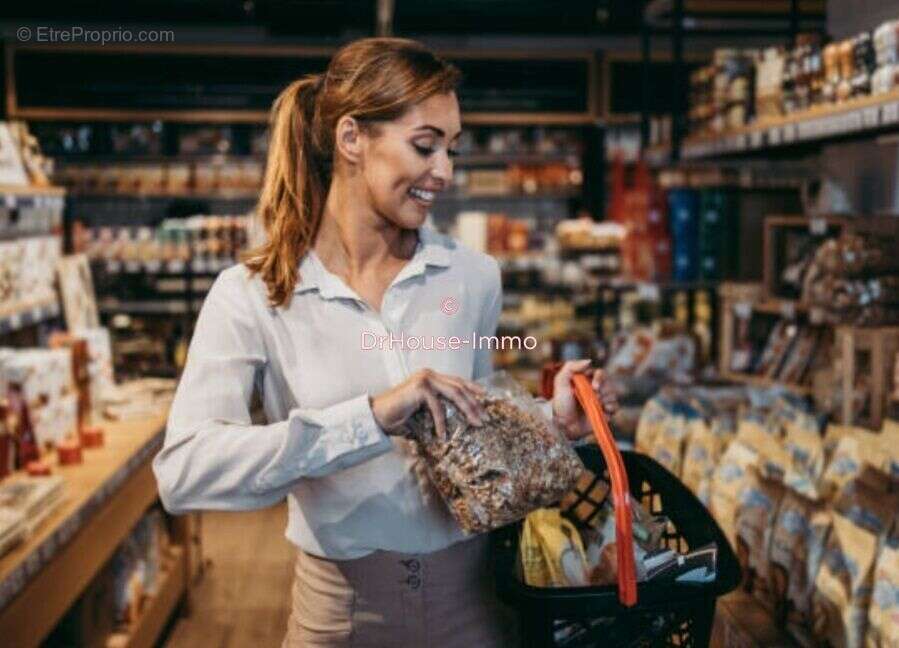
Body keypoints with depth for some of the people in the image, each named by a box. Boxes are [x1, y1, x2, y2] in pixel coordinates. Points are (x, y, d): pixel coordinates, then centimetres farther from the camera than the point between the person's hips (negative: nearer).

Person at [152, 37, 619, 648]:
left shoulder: (474, 276, -2)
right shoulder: (252, 294, -13)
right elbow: (183, 471, -26)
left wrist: (552, 419, -9)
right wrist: (370, 418, -33)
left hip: (471, 595, 3)